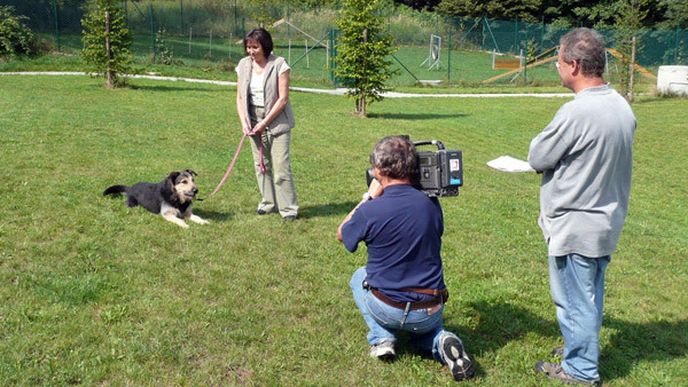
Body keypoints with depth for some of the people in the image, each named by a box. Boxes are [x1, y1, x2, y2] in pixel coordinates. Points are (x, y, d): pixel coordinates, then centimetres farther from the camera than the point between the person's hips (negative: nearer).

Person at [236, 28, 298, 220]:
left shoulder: (279, 64, -11)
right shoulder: (244, 65, 4)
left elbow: (283, 99, -13)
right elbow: (240, 97, 8)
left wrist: (265, 123, -14)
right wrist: (244, 122, -5)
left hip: (277, 121, -5)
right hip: (254, 122, 5)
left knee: (281, 165, -8)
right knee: (261, 164, 11)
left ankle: (289, 207, -1)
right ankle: (268, 202, 24)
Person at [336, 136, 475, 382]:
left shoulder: (371, 211, -18)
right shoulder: (431, 204, -8)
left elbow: (341, 235, 5)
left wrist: (369, 197, 6)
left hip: (388, 311, -2)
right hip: (431, 313, 3)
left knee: (359, 278, 29)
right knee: (427, 328, 38)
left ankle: (382, 338, 12)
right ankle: (440, 341, 2)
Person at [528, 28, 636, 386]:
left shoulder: (576, 112, -25)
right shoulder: (622, 107, 2)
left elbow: (537, 159, -15)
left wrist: (543, 141, 3)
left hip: (575, 225, -8)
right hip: (606, 219, 8)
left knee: (574, 298, 7)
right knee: (590, 294, 22)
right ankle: (583, 347, 39)